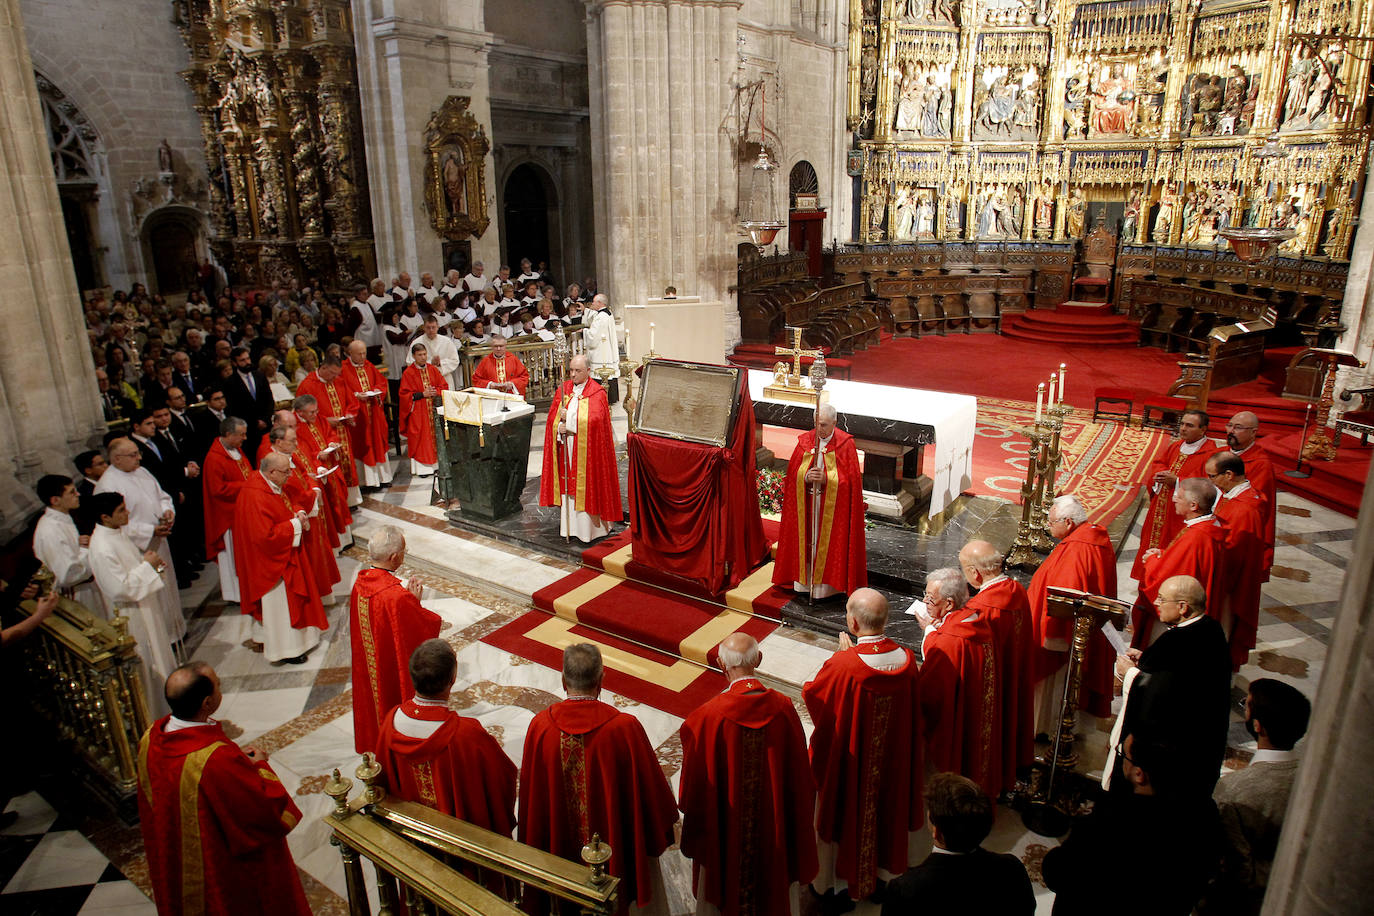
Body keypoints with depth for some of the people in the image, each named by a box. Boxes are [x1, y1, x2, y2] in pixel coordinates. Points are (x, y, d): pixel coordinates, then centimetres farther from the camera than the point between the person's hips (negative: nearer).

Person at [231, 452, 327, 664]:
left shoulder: (270, 485, 0)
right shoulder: (255, 497, -30)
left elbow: (283, 508, 19)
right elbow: (266, 536, -32)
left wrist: (297, 513, -2)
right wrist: (294, 524, -23)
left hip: (281, 555, 10)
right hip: (270, 561, -10)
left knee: (290, 598, 21)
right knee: (279, 603, 4)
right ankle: (285, 649, 18)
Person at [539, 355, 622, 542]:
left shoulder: (597, 393, -6)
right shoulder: (564, 389, 9)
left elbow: (594, 420, -18)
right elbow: (552, 416, 7)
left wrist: (569, 418, -15)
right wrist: (560, 427, -13)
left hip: (586, 451, -4)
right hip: (566, 449, 5)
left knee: (586, 485, -1)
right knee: (567, 486, 7)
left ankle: (588, 529, 7)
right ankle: (569, 525, 16)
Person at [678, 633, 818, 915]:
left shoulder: (708, 717, -27)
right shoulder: (783, 708, -19)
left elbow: (695, 784, -16)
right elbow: (800, 773, -7)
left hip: (726, 828, -2)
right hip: (774, 824, 2)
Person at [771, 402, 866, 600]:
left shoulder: (845, 444, -6)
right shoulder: (804, 441, 3)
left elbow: (850, 478, -9)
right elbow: (793, 473, 2)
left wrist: (825, 478, -22)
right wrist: (807, 477, -18)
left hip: (833, 507, -3)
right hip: (806, 505, 3)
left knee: (828, 545, 0)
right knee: (806, 542, 7)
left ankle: (827, 583, 11)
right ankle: (804, 580, 18)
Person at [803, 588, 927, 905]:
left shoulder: (842, 665, -33)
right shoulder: (906, 659, -18)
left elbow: (811, 694, -14)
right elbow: (913, 711, 0)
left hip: (849, 763, -4)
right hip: (893, 759, 4)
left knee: (845, 815, 18)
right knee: (887, 809, 26)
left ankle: (840, 882, 38)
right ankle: (885, 873, 48)